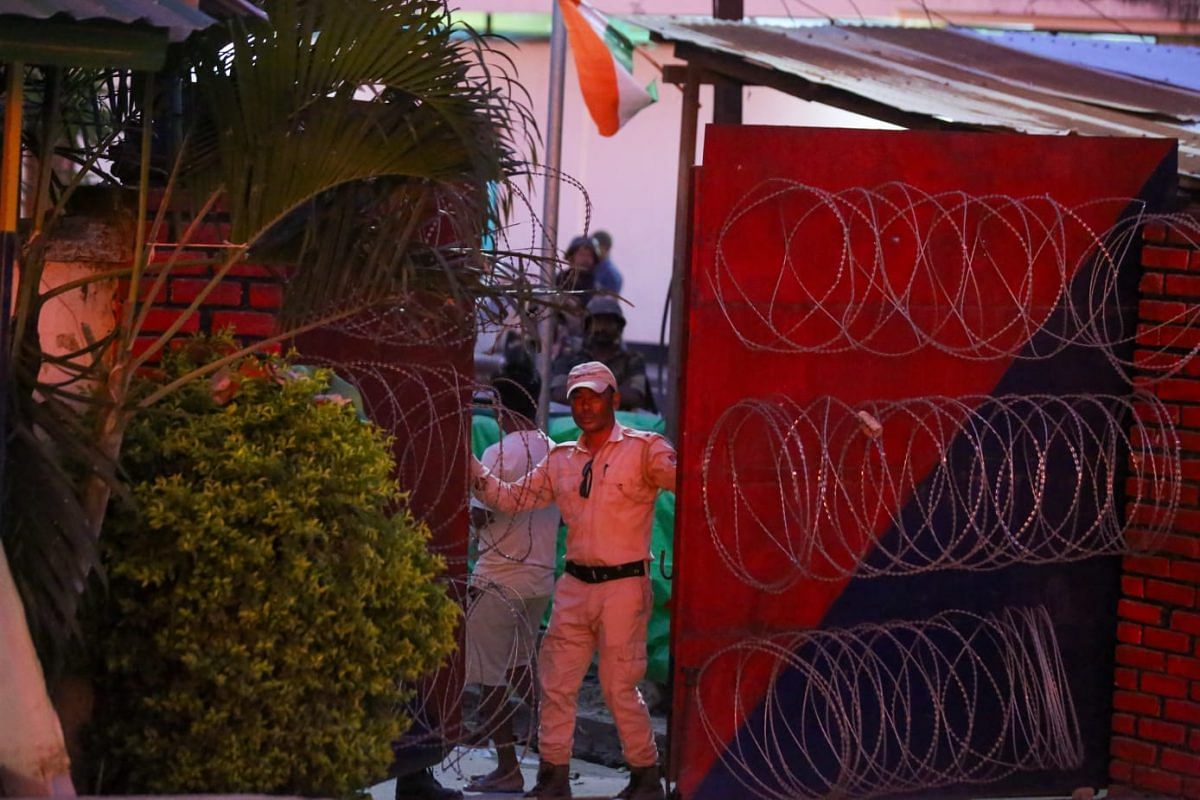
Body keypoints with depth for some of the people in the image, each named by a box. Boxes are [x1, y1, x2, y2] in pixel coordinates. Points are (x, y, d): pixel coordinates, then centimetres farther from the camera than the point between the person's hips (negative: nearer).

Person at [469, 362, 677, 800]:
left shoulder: (643, 448, -3)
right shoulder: (559, 461, 13)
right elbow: (511, 498, 16)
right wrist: (469, 464, 6)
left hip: (623, 585, -5)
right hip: (574, 586, 6)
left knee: (620, 686, -3)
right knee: (556, 683, 5)